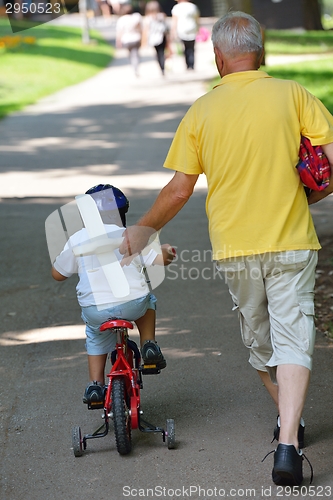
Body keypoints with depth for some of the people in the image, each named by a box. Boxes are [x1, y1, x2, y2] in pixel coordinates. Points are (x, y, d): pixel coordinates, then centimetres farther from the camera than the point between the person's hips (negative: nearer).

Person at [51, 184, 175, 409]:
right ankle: (149, 345, 21)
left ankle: (95, 385, 22)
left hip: (95, 311, 1)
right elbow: (160, 260, 1)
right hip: (133, 303, -1)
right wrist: (166, 251, 24)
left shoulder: (77, 240, 5)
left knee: (96, 340, 31)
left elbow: (58, 273, 14)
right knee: (147, 300, 34)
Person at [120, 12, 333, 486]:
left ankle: (289, 420, 36)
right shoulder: (292, 94, -4)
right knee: (292, 340, -1)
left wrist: (143, 228, 14)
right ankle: (288, 443, -14)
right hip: (290, 243, -1)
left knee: (259, 340, 19)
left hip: (235, 247, 2)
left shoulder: (201, 112, -2)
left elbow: (180, 189, -1)